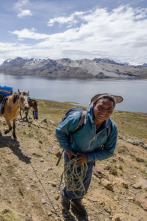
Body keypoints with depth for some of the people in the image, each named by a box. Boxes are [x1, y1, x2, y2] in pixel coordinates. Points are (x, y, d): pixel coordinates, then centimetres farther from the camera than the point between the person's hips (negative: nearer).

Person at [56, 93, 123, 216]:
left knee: (84, 188, 24)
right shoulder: (78, 118, -32)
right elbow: (60, 131, -16)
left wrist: (88, 157, -22)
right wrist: (67, 149, -21)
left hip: (88, 160, 4)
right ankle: (65, 194, 41)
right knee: (77, 190, 2)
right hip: (72, 156, -4)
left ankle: (75, 201, 60)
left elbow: (109, 151, -12)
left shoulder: (112, 128, -20)